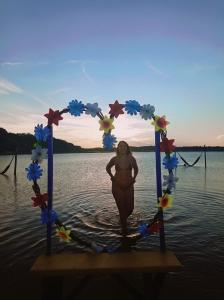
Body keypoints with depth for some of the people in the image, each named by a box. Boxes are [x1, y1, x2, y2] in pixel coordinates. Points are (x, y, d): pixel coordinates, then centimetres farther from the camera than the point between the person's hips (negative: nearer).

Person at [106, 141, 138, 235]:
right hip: (117, 186, -1)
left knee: (130, 208, 4)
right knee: (121, 208, 3)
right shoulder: (114, 159, -5)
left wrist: (134, 178, 6)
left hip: (129, 186, 1)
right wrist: (112, 177, 5)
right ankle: (124, 229, 24)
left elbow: (136, 169, 16)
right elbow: (107, 168, 15)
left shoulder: (131, 159, -3)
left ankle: (123, 219, 40)